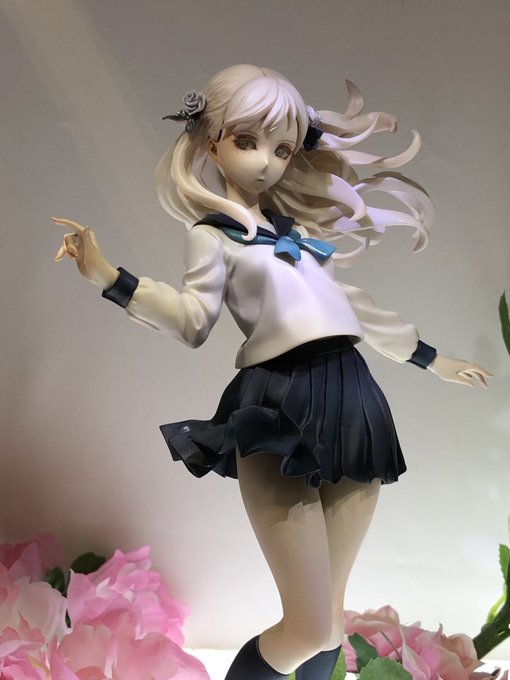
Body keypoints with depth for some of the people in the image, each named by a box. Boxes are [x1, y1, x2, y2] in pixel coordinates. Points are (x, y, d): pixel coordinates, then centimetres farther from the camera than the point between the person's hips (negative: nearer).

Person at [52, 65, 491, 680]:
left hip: (351, 399, 6)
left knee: (329, 619, 12)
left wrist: (430, 359, 34)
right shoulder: (212, 233, 6)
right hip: (280, 410, -6)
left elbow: (349, 301, 28)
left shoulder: (296, 228, 22)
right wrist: (107, 277, -19)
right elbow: (194, 320, -6)